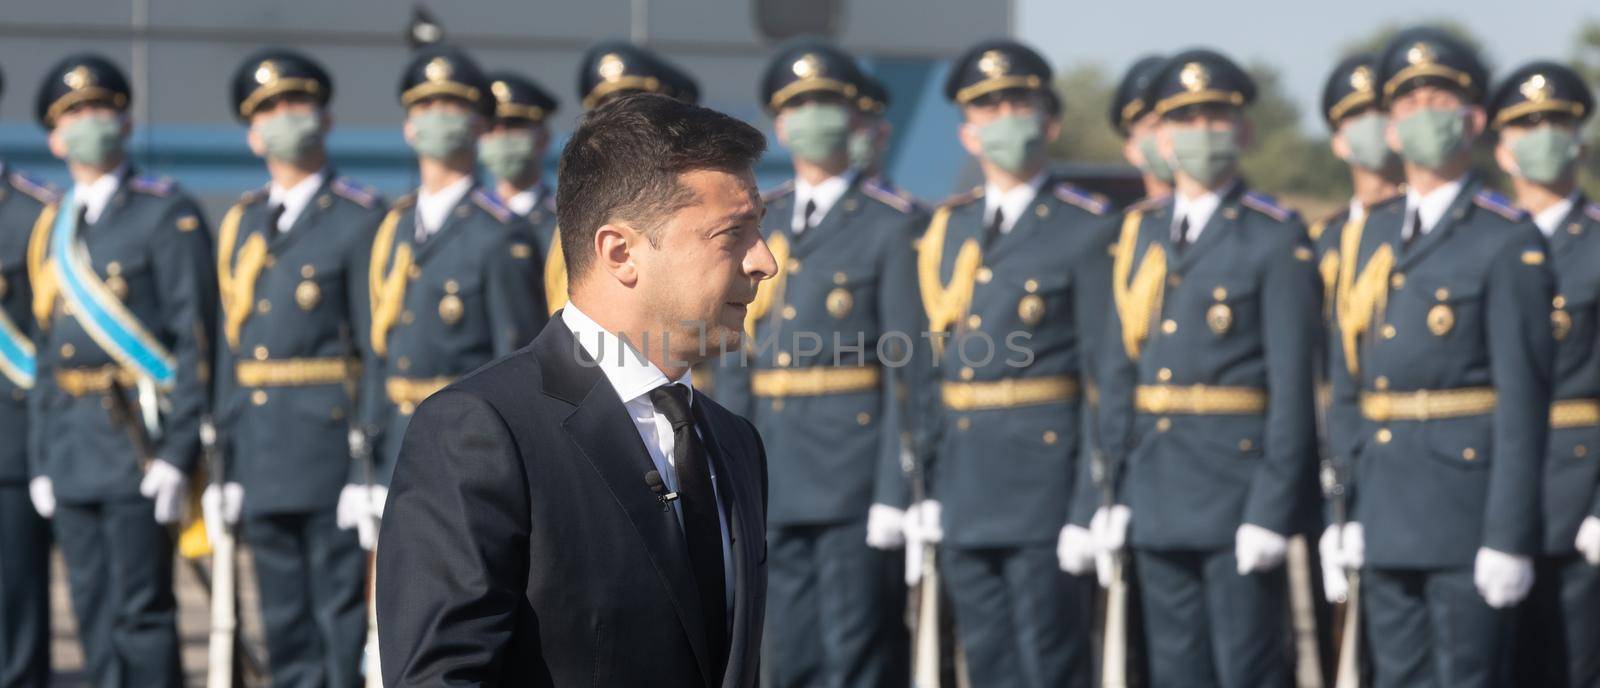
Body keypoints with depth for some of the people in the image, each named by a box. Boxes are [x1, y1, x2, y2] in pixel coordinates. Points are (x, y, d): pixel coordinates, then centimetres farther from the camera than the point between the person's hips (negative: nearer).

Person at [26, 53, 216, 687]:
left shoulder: (167, 215, -3)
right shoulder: (50, 228, 16)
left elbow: (195, 336, -8)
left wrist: (179, 452, -15)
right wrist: (40, 460, 14)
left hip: (138, 437, -6)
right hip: (70, 440, 6)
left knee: (142, 611, -7)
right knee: (93, 613, 8)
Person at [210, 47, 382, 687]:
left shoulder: (359, 219, -3)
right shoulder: (241, 224, 15)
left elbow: (381, 347, -8)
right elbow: (231, 346, 16)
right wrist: (228, 463, 11)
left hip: (331, 440, -6)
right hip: (262, 456, 6)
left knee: (343, 618, -4)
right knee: (285, 630, 10)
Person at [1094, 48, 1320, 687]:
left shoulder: (1276, 238, -5)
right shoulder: (1139, 232, 12)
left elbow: (1292, 382, -9)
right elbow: (1118, 368, 12)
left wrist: (1272, 508, -15)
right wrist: (1114, 488, 6)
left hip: (1237, 479, -5)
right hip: (1158, 492, 5)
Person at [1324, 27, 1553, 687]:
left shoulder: (1508, 242, -8)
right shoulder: (1372, 234, 12)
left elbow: (1523, 401, -12)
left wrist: (1508, 536, -16)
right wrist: (1351, 508, 9)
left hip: (1467, 508, -6)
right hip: (1388, 519, 6)